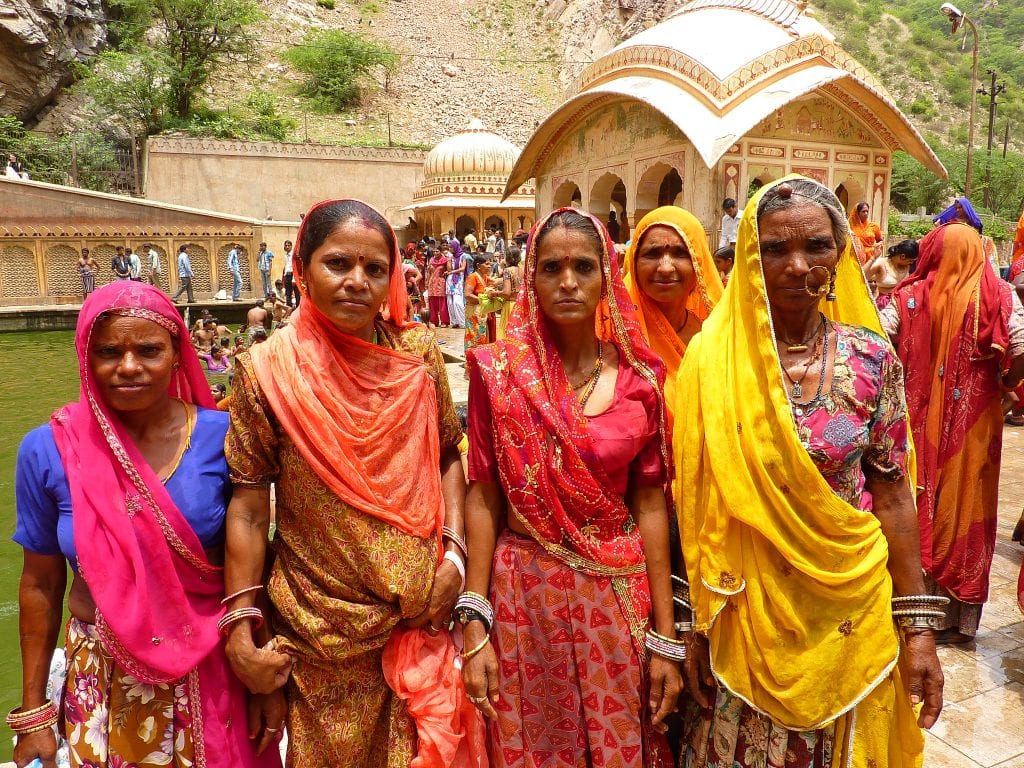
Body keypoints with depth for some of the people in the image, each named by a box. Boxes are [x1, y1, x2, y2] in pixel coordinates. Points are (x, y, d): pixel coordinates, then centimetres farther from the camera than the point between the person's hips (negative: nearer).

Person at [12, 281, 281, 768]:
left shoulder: (222, 437, -13)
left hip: (213, 670, 0)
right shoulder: (48, 450, -10)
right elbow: (41, 583, 1)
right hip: (102, 681, 1)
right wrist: (34, 712, 5)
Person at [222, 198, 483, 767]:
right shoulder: (268, 371, -12)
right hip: (321, 631, -2)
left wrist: (454, 550, -6)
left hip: (423, 616, 2)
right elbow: (248, 511, -9)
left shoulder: (419, 354, -4)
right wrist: (241, 633, -8)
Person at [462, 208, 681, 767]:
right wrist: (475, 627, -7)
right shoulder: (498, 370, -6)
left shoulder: (639, 376, -3)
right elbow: (482, 498, -4)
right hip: (522, 591, -1)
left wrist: (665, 637, 0)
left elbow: (649, 504, -1)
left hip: (616, 596, 1)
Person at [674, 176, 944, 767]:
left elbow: (892, 497, -1)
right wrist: (695, 623, -3)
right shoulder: (712, 359, -10)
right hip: (743, 607, -1)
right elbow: (695, 501, -5)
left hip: (850, 609, 1)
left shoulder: (872, 358, -6)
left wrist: (916, 626, 0)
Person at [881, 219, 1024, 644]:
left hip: (918, 422, 0)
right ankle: (956, 617, 22)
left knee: (914, 506, 13)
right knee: (963, 510, 11)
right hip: (974, 425, 0)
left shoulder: (910, 296, -6)